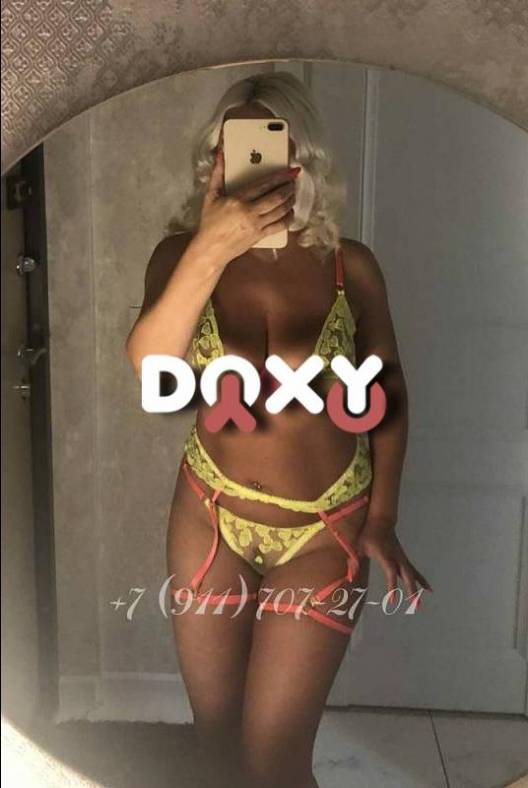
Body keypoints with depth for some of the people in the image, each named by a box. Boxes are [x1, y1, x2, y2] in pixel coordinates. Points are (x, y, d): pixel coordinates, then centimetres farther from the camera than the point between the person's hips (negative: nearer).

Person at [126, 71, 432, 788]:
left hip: (325, 533, -1)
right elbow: (147, 362, -23)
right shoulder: (182, 254, -6)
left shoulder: (350, 266, -7)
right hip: (210, 518, 2)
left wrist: (382, 519, -2)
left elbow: (389, 393, 1)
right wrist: (210, 249, -32)